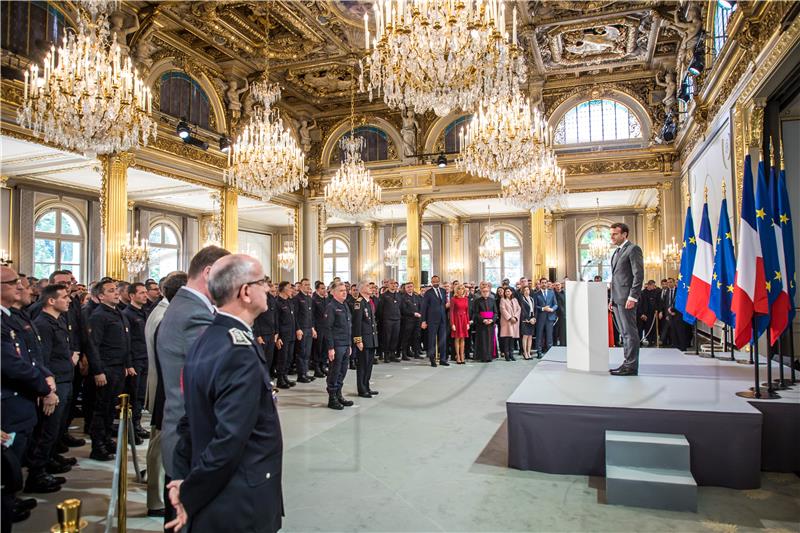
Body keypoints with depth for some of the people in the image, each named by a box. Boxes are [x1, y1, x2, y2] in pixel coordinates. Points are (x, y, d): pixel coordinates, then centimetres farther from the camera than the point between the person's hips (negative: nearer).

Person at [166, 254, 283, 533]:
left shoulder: (203, 341, 4)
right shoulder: (241, 352, -25)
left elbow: (189, 420, 8)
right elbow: (229, 440, -27)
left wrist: (186, 478, 8)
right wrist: (190, 498, -14)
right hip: (243, 510, -8)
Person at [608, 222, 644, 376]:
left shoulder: (633, 249, -6)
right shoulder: (617, 252, 22)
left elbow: (638, 275, -13)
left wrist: (632, 297, -18)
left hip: (627, 298, -9)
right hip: (617, 299, 9)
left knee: (630, 332, -6)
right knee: (624, 333, 10)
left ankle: (631, 366, -2)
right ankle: (628, 363, 14)